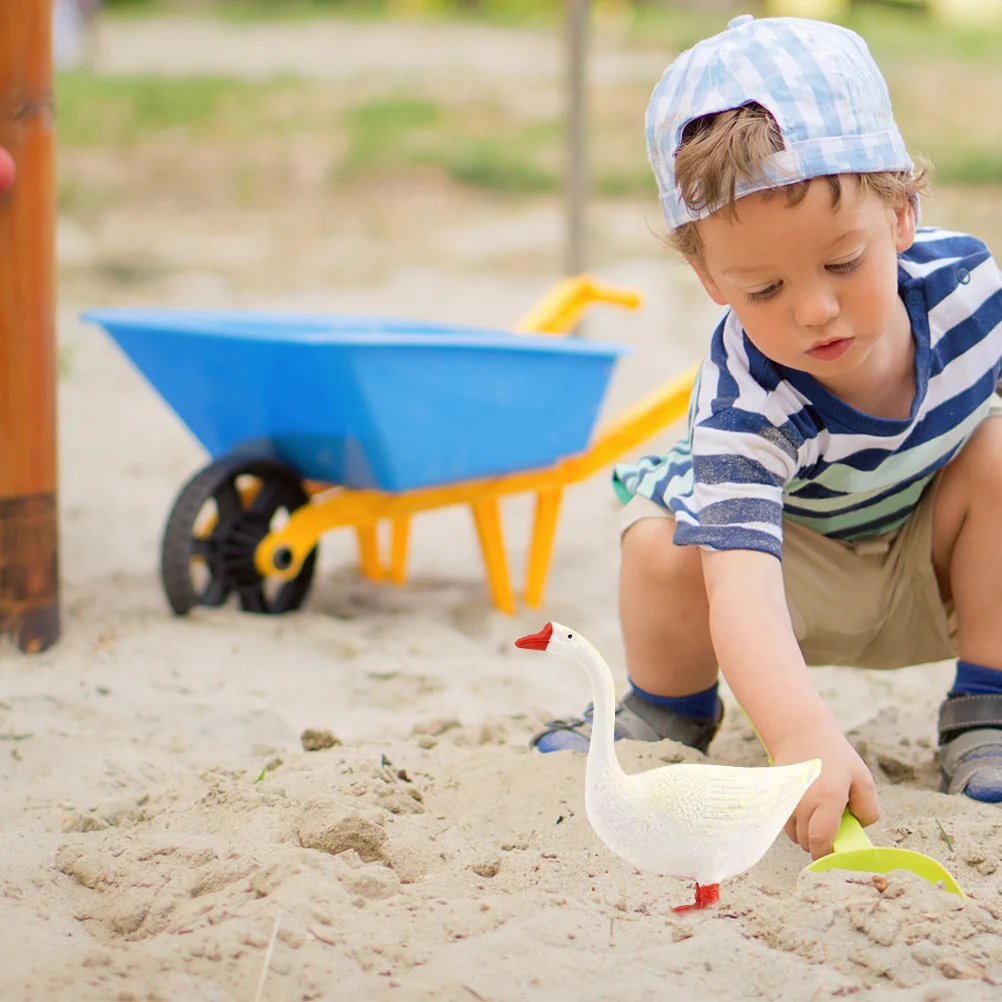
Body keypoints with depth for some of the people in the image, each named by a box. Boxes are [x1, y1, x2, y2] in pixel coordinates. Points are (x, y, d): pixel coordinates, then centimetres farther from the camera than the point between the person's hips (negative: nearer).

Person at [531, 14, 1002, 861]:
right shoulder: (747, 401, -39)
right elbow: (740, 577, -55)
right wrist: (801, 732, -71)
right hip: (801, 580, -3)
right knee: (665, 549, -31)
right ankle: (667, 716, 3)